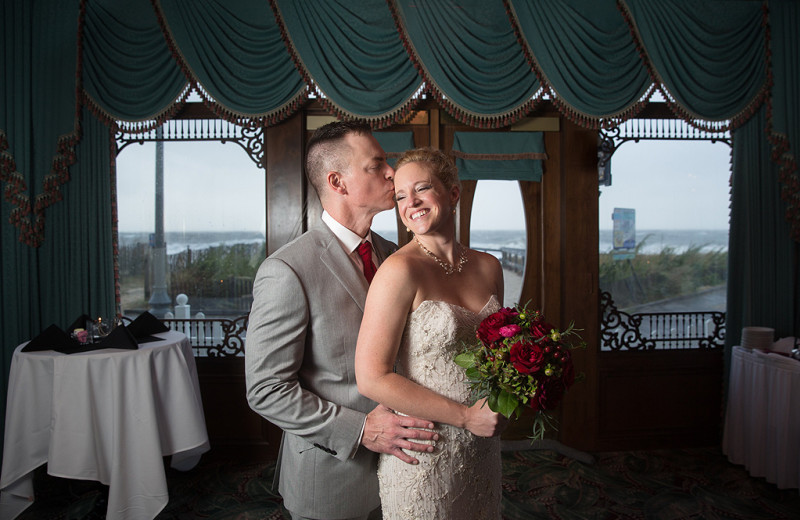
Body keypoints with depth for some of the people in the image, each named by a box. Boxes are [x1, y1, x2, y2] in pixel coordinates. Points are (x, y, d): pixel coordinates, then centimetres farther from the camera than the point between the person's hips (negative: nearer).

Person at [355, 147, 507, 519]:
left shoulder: (488, 267, 2)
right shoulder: (401, 270, -18)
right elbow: (372, 378, -20)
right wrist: (466, 416, -17)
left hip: (483, 448, 6)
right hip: (422, 456, -6)